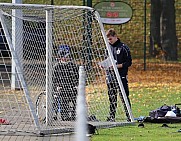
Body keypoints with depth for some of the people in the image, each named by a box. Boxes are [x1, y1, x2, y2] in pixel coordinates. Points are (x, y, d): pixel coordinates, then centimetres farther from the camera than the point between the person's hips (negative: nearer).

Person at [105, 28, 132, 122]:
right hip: (110, 76, 5)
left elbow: (129, 62, -6)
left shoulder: (123, 47, -4)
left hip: (121, 76, -5)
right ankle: (111, 117, 13)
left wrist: (118, 66, -17)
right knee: (112, 98, 9)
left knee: (124, 97, -5)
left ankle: (129, 116, -2)